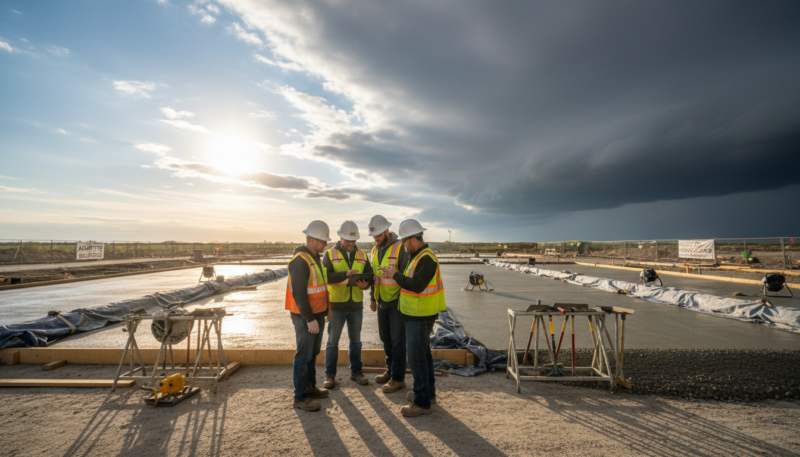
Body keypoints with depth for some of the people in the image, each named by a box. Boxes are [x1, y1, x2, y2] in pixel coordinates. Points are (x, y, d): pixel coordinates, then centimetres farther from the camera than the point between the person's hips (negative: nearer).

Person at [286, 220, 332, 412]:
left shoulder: (315, 258, 10)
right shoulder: (300, 261, -21)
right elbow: (299, 293, -24)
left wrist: (327, 307, 18)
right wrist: (310, 319, -22)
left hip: (317, 314, 9)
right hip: (305, 317, -9)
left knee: (313, 353, 18)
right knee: (304, 356, 1)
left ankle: (310, 386, 32)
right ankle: (301, 397, 13)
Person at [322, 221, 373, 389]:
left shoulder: (362, 255, 6)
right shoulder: (330, 254, -5)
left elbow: (369, 274, 4)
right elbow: (326, 276, -17)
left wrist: (365, 284, -18)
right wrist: (346, 274, -29)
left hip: (356, 305, 3)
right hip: (337, 305, -3)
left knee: (356, 340, 15)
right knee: (333, 341, 8)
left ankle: (356, 372, 30)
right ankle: (330, 375, 23)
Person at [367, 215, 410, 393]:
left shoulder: (400, 248, -15)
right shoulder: (374, 251, 9)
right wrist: (372, 298, 16)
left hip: (396, 302, -7)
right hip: (382, 302, 7)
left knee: (397, 341, 2)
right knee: (385, 338, 17)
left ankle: (398, 378, 14)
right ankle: (390, 370, 33)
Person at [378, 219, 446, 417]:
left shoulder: (426, 258, -21)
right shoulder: (419, 256, 12)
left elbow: (416, 285, -28)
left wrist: (395, 275, -19)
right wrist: (396, 274, 4)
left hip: (420, 317, -10)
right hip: (418, 315, 10)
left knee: (417, 358, -2)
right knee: (424, 354, 19)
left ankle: (422, 403, 9)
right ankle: (428, 392, 34)